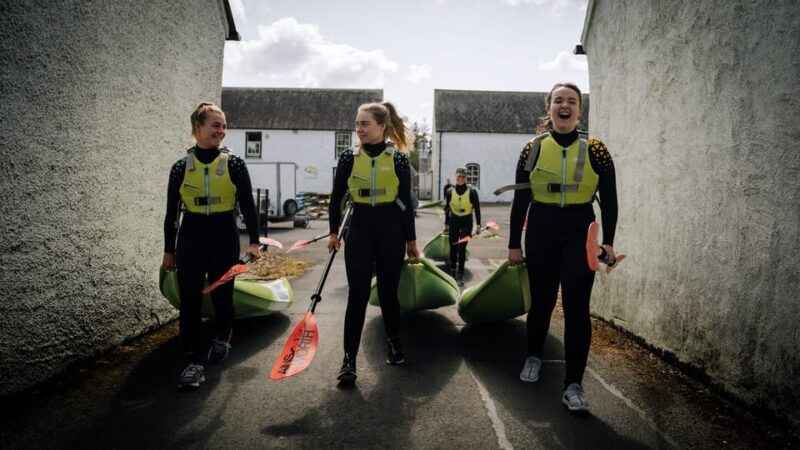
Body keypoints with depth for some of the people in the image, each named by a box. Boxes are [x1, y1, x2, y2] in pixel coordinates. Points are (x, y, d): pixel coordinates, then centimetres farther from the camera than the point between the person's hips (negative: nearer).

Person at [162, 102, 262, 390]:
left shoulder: (234, 165, -2)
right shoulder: (181, 167, 1)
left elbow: (248, 205, -3)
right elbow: (172, 212, 6)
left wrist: (254, 241, -11)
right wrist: (169, 251, 7)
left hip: (224, 235, -1)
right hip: (191, 236, 1)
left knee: (222, 293, 11)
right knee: (189, 300, -4)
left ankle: (223, 338, 39)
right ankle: (195, 362, 2)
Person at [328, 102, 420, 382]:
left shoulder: (397, 159, -3)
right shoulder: (349, 157, 0)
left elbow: (405, 201, 2)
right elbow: (337, 197, 8)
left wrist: (411, 240, 4)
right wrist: (334, 231, 8)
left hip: (391, 229, 0)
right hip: (359, 229, 1)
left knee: (388, 291, 9)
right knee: (357, 294, -5)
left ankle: (394, 343, 34)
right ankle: (349, 359, 0)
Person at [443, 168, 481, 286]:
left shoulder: (472, 192, -7)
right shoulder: (450, 192, 0)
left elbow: (477, 209, -2)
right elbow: (447, 209, 9)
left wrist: (478, 225, -5)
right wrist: (446, 224, 11)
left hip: (467, 223, -2)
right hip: (454, 221, 2)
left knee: (462, 248, -9)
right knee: (453, 248, 7)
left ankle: (460, 275, -2)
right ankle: (453, 270, 27)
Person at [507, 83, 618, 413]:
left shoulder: (595, 150, -1)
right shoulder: (532, 149, 1)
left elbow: (609, 200, 1)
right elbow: (520, 200, 3)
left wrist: (608, 242, -5)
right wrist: (514, 243, 2)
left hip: (580, 233, -1)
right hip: (541, 231, 1)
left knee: (576, 306, -5)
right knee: (541, 300, 13)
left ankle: (573, 385, 4)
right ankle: (533, 357, 38)